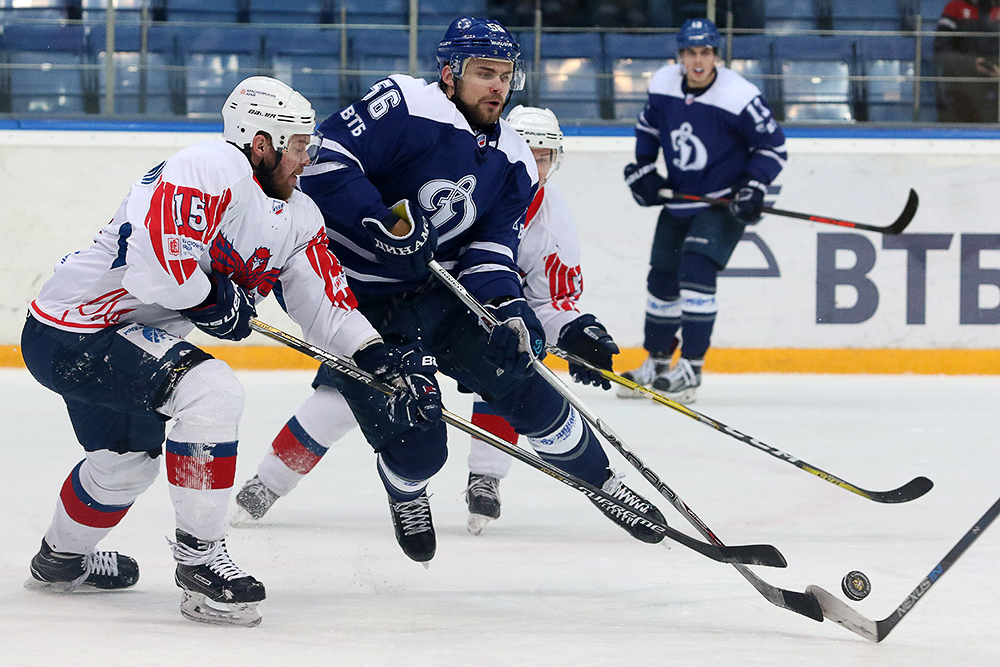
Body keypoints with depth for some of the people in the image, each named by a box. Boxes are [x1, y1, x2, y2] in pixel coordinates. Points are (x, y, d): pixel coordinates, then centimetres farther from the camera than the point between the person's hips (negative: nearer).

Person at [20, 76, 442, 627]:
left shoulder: (296, 218, 7)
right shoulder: (215, 169, -24)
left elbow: (325, 302, 9)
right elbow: (149, 251, -34)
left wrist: (380, 360, -5)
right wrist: (212, 300, -18)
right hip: (71, 331, -11)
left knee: (128, 459, 31)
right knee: (212, 392, -27)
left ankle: (61, 560, 58)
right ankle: (199, 557, -16)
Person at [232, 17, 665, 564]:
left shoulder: (513, 165, 2)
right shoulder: (406, 107, -19)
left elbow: (489, 254, -2)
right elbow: (322, 162, -24)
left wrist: (510, 310, -21)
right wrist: (380, 223, -33)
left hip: (438, 292, 6)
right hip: (355, 299, -6)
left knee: (526, 387, -3)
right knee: (416, 447, -10)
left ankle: (600, 481, 21)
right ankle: (405, 495, 27)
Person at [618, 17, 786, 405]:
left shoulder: (739, 97, -21)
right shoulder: (663, 85, -6)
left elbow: (773, 145, -12)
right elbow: (648, 125, 15)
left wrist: (754, 187, -22)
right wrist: (642, 169, 6)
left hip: (724, 204, -6)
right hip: (678, 200, 6)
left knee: (696, 269, -21)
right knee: (662, 277, 12)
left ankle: (690, 370, -17)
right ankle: (657, 364, 29)